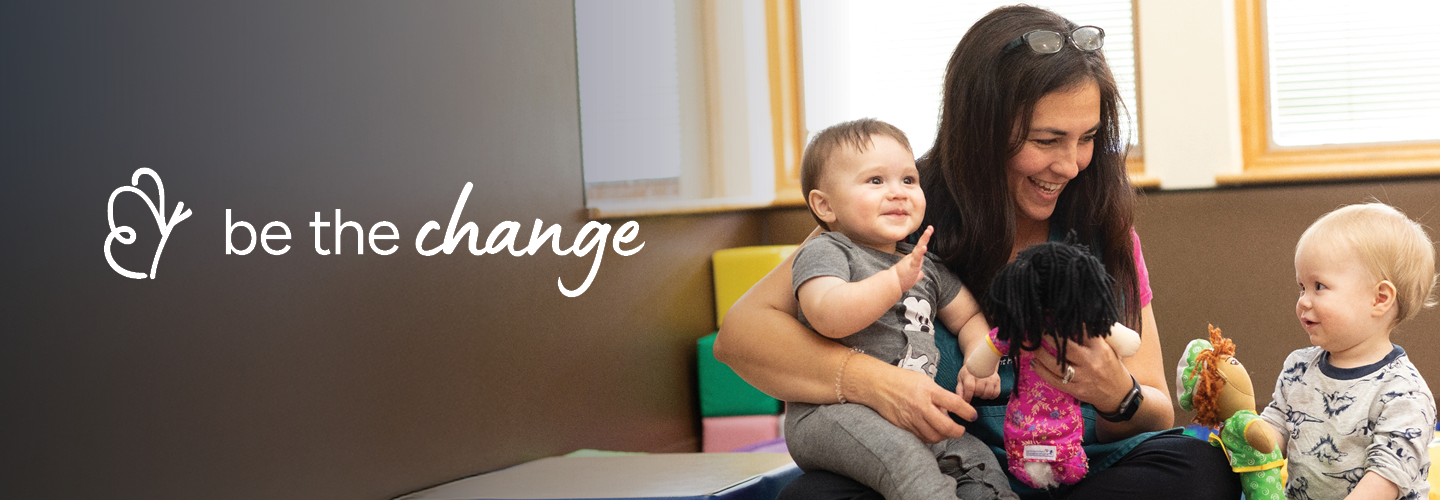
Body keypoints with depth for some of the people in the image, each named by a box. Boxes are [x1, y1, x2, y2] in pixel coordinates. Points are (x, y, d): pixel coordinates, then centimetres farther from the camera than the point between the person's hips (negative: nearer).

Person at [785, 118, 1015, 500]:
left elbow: (969, 316, 26)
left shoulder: (925, 264, 18)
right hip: (830, 414, -8)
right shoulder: (824, 253, -6)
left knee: (976, 459, -3)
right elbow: (828, 316, -25)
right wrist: (896, 280, -28)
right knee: (906, 460, -32)